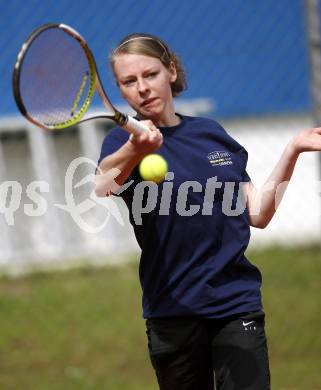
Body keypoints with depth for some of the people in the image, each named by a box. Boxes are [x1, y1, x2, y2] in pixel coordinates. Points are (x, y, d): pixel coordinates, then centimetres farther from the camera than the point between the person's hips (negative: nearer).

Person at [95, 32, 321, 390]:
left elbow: (258, 215, 12)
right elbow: (102, 186, -28)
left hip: (238, 305, 2)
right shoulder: (124, 140, -2)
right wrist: (134, 150, -49)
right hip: (174, 313, -2)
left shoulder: (212, 133, 11)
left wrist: (292, 151, 2)